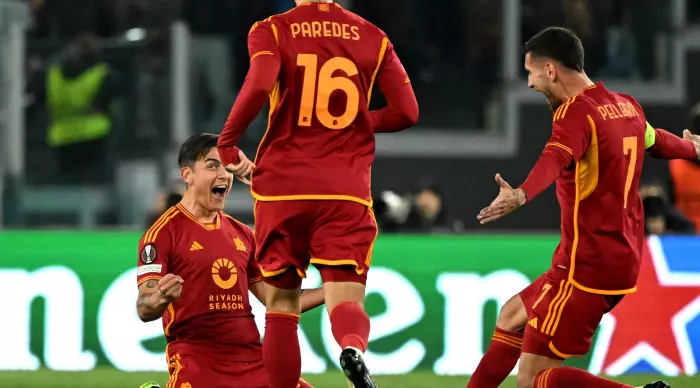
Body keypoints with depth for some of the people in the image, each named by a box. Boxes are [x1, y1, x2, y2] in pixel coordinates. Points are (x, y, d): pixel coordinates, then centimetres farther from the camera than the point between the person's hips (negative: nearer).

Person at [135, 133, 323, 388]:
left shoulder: (242, 234, 18)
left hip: (252, 360, 6)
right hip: (197, 361, -6)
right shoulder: (164, 232, -3)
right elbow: (144, 309, -11)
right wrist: (162, 298, -34)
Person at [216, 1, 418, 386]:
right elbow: (407, 111, 5)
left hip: (283, 186, -1)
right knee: (346, 301, -3)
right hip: (346, 191, 1)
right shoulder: (372, 37, 8)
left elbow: (259, 86, -19)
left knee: (282, 302, 12)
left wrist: (227, 143, -6)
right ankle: (353, 346, -37)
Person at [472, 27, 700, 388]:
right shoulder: (627, 106, 10)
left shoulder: (577, 111, -17)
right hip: (621, 257, 10)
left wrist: (521, 195, -59)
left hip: (588, 265, -10)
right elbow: (656, 141, 32)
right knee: (513, 315, 26)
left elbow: (555, 159, -39)